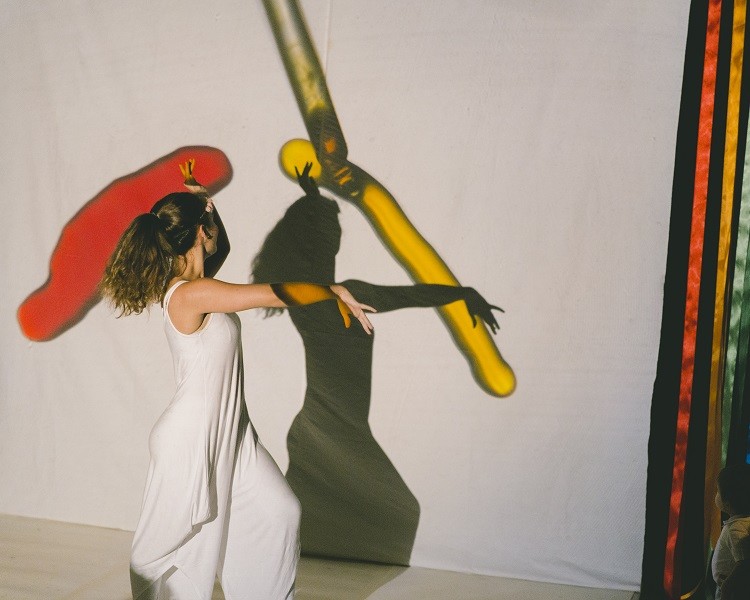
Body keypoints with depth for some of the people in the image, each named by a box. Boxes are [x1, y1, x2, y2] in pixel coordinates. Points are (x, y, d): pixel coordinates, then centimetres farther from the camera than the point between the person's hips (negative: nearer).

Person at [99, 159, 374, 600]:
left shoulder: (191, 283, 3)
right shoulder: (191, 294, -24)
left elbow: (222, 249, 25)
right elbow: (280, 295, -25)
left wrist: (203, 202, 11)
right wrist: (337, 293, -11)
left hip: (231, 430, 9)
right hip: (193, 436, -9)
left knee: (281, 512, 11)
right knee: (173, 538, 8)